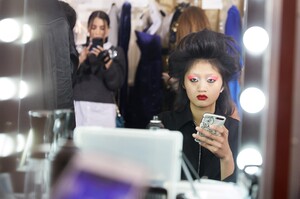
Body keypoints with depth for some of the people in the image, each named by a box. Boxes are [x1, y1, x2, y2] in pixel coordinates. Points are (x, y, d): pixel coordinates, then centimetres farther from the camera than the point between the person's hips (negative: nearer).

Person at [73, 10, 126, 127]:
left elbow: (116, 83, -4)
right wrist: (81, 60, -9)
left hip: (103, 109, -1)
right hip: (79, 107, 1)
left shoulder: (116, 52, 8)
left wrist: (106, 59, -15)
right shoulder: (80, 50, 12)